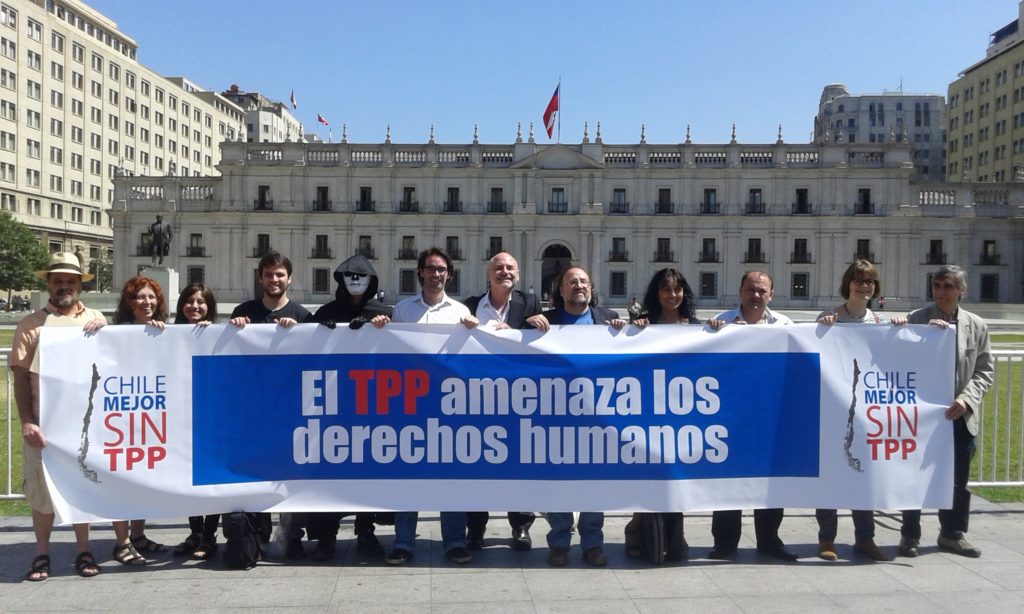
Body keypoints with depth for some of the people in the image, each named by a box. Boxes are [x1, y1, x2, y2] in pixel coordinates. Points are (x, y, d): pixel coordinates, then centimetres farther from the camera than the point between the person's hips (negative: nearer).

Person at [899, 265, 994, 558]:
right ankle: (910, 535, 17)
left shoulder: (977, 326, 4)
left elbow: (985, 370, 4)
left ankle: (953, 533, 29)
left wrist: (967, 398, -11)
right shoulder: (917, 319, -3)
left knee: (957, 479, 13)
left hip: (960, 415, 3)